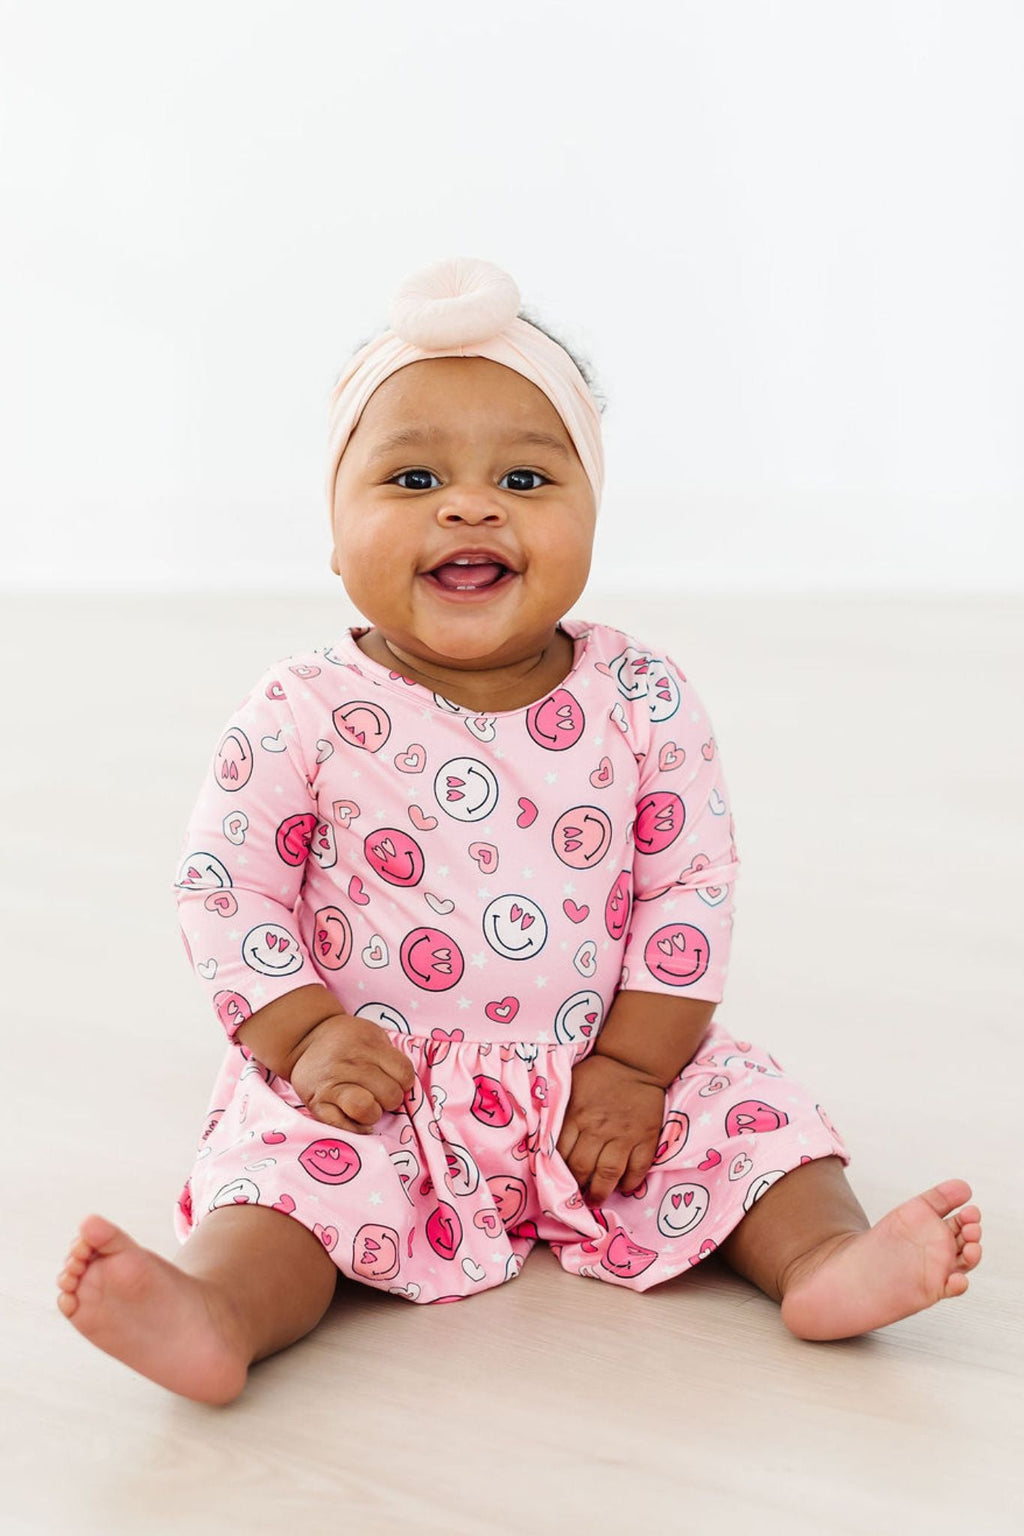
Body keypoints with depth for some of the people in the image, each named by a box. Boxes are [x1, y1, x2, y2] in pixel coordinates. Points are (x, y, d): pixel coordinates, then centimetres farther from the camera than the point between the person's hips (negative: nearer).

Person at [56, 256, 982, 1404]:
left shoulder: (643, 701, -6)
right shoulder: (302, 715, -10)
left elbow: (692, 885, -2)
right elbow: (225, 890, -5)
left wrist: (634, 1064, -9)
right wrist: (304, 1037, -16)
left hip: (603, 1077, 3)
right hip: (375, 1085, -2)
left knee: (742, 1104, -12)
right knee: (288, 1144, -26)